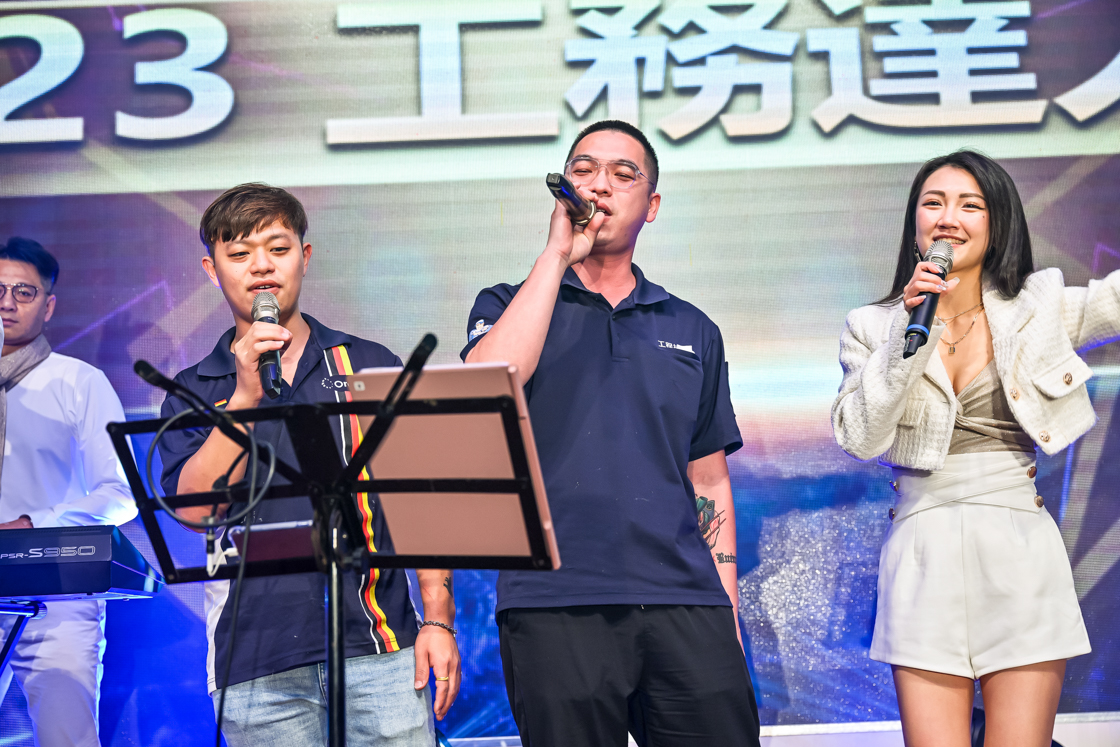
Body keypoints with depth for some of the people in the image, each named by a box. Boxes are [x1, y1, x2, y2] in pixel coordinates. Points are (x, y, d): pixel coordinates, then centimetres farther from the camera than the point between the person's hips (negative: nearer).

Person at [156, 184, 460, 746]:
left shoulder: (371, 367, 11)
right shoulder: (190, 393, 10)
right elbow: (195, 507, -5)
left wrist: (438, 618, 1)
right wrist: (246, 394, -12)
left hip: (377, 650, 0)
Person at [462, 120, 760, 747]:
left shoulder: (693, 330, 19)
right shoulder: (508, 306, 12)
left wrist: (728, 609, 11)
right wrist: (558, 254, -8)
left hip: (684, 603, 2)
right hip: (555, 603, -2)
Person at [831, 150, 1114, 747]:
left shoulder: (1039, 309, 7)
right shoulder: (872, 327, 7)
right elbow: (860, 439, -5)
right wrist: (910, 331, -10)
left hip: (1020, 553, 0)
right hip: (924, 559, 0)